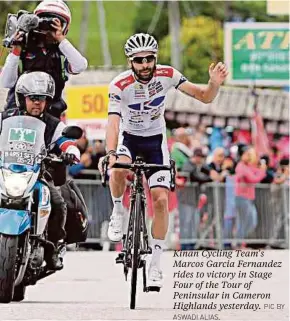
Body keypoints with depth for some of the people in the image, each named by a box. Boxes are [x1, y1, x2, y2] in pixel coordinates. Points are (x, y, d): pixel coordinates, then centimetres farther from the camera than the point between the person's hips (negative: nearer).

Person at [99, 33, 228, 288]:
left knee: (161, 199, -12)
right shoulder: (120, 85, -25)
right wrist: (110, 154, -52)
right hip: (128, 138, -1)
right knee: (120, 169, -36)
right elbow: (113, 122, -35)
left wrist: (214, 84, -40)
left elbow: (205, 97, -17)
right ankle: (118, 212, -5)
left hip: (156, 141, 1)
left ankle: (155, 264, -1)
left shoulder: (167, 75, -19)